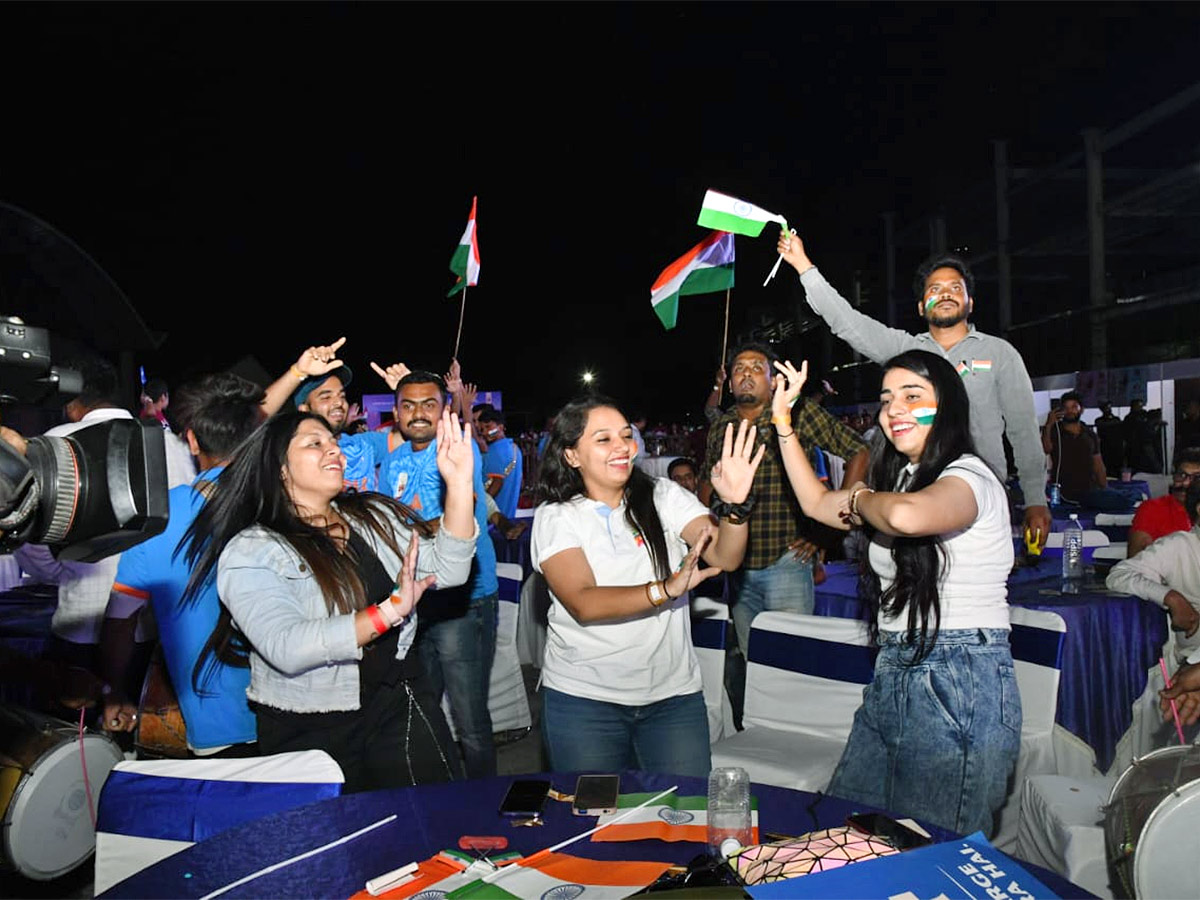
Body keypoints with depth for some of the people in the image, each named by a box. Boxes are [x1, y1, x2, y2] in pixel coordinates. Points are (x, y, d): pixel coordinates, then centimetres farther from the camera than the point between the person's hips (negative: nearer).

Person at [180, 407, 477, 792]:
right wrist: (389, 611, -31)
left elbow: (446, 570, -6)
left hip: (399, 703, 4)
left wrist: (459, 483, -17)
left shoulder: (374, 515, 5)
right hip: (309, 733, -4)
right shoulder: (249, 552, -11)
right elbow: (286, 648, -26)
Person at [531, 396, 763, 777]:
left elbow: (725, 557, -11)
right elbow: (583, 603, -20)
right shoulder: (555, 517, -6)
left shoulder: (663, 496, 1)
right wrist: (666, 589, -33)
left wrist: (734, 505, -31)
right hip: (583, 698, -2)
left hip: (674, 693, 2)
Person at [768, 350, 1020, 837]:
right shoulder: (902, 478, 16)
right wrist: (782, 418, 23)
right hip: (893, 673, 9)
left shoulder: (970, 477, -13)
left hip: (959, 685, -9)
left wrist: (861, 497, -13)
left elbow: (905, 515, -36)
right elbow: (817, 503, 25)